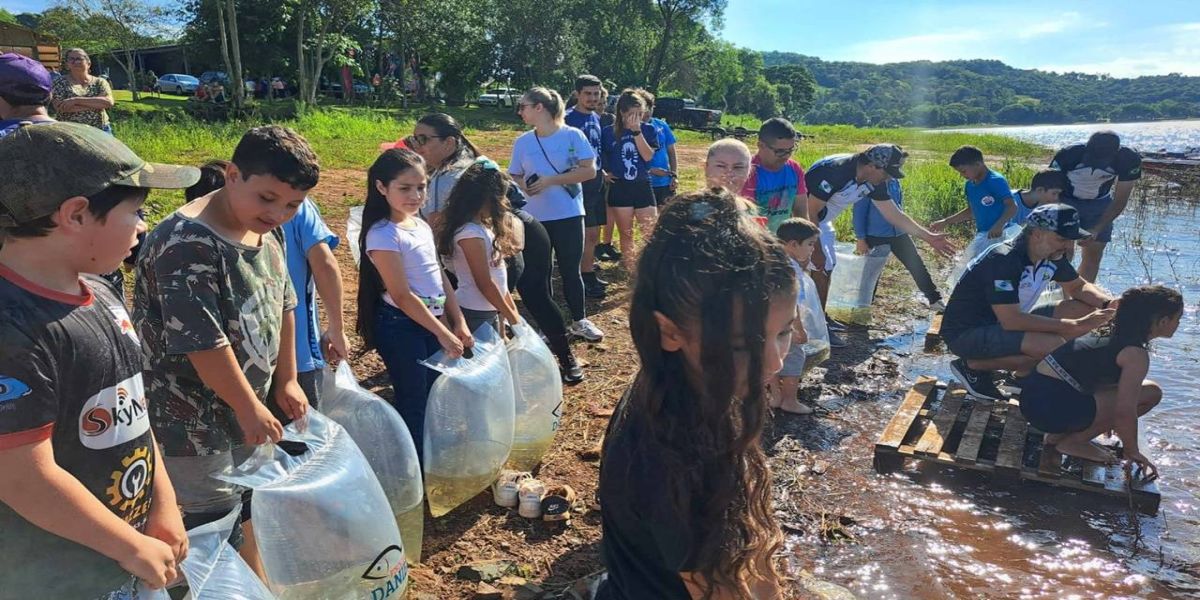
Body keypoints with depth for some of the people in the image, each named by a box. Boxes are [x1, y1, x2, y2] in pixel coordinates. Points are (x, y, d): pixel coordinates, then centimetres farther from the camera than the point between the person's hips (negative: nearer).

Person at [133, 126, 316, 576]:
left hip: (244, 406, 8)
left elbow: (281, 305, 12)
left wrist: (286, 380, 11)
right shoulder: (189, 243, -25)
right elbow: (202, 341, -26)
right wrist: (251, 407, -17)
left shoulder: (268, 232, 2)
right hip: (192, 419, -8)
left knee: (246, 511, 22)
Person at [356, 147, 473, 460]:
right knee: (413, 404, 2)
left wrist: (458, 322, 8)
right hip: (401, 327, -8)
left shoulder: (422, 226, 7)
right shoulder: (383, 234, -18)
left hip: (432, 322, 8)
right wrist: (443, 333, -17)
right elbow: (402, 296, -20)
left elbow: (440, 277, 12)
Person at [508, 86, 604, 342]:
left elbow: (589, 170, -12)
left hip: (568, 215, -3)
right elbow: (514, 177, 10)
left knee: (570, 270, 7)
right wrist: (523, 186, -15)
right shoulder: (522, 142, 4)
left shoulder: (572, 135, -6)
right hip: (534, 218, 3)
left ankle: (579, 321, 22)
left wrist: (550, 180, -17)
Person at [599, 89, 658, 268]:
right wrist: (603, 173, -4)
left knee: (652, 233, -1)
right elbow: (599, 156, 11)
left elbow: (648, 156, -13)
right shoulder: (608, 132, -1)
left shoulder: (648, 130, 1)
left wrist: (637, 131, -18)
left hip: (643, 187, 0)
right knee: (626, 234, 8)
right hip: (619, 188, 0)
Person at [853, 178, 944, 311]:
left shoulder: (894, 181, 7)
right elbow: (859, 211, -12)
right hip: (874, 236, -6)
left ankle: (935, 300, 12)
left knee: (917, 265, 4)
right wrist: (860, 239, -14)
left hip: (898, 234, 6)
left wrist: (901, 226, 20)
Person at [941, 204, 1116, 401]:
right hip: (966, 334, -9)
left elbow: (1078, 287, 16)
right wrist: (1076, 325, -31)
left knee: (1086, 308, -3)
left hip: (1005, 323, 10)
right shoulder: (1003, 260, -28)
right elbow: (1011, 320, -33)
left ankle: (1023, 371, 0)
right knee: (1053, 345, -31)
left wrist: (1109, 303, -7)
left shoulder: (1052, 255, -1)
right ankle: (974, 366, -10)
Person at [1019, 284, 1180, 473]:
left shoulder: (1115, 334, 16)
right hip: (1051, 406, -9)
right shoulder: (1136, 355, -11)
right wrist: (1132, 452, 0)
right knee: (1150, 393, -1)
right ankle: (1073, 441, 1)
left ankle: (1060, 433, 15)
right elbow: (1125, 411, -17)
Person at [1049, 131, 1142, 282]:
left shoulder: (1128, 159, -25)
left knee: (1093, 254, 1)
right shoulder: (1068, 155, -32)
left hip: (1100, 204, 2)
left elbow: (1120, 200, -14)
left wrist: (1096, 230, -22)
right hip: (1065, 202, -2)